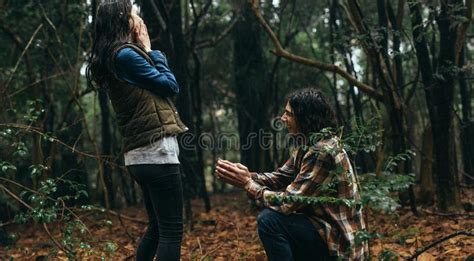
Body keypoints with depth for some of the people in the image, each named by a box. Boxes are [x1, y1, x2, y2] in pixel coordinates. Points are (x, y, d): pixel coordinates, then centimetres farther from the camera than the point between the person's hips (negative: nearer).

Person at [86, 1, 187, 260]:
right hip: (156, 151, -10)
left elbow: (153, 88, 19)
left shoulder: (111, 57, 17)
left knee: (157, 226, 19)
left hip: (142, 153, 10)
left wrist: (144, 50, 16)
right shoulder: (126, 54, -12)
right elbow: (170, 85, -5)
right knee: (172, 231, -7)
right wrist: (149, 49, 2)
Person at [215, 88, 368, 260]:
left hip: (339, 241, -10)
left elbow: (288, 202, -24)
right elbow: (279, 177, 10)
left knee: (269, 219, -20)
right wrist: (247, 176, -6)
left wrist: (248, 184, -14)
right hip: (326, 229, 10)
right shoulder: (307, 146, 6)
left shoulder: (322, 152, -24)